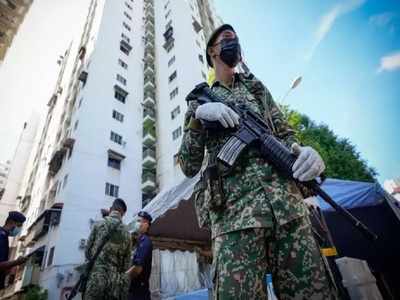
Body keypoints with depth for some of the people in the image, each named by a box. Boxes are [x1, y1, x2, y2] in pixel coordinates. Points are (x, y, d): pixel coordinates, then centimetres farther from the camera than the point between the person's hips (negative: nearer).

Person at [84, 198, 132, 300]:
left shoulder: (99, 224, 1)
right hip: (116, 280, 2)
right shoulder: (127, 233, 7)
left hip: (96, 278, -2)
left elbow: (87, 252, 8)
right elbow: (126, 263, 9)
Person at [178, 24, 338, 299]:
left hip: (287, 202, 3)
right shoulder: (199, 99, 17)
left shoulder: (256, 86, 24)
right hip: (233, 210, -2)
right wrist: (197, 116, -7)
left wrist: (304, 152, -6)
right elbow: (188, 167, 9)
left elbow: (285, 134, 18)